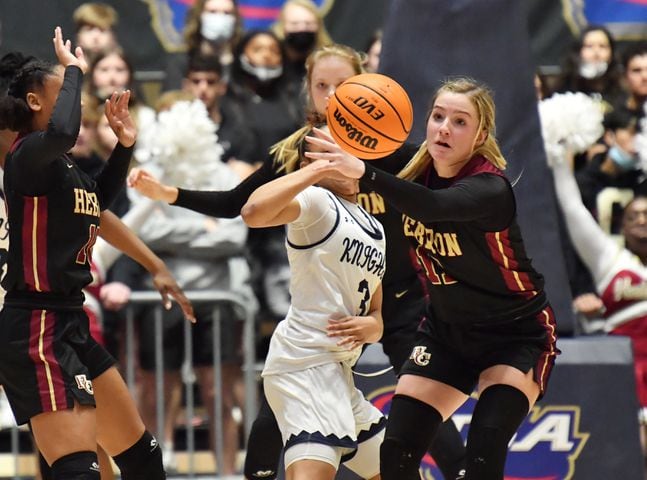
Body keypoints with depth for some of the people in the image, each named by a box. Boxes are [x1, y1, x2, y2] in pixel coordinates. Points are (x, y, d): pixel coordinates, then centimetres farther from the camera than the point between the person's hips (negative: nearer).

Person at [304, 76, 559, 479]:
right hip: (447, 333, 6)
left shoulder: (491, 188, -28)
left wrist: (364, 172, -63)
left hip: (516, 336, -6)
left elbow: (433, 206, -49)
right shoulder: (417, 174, -9)